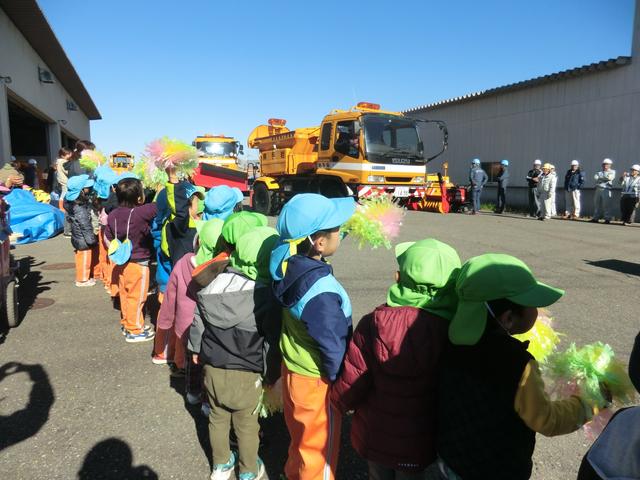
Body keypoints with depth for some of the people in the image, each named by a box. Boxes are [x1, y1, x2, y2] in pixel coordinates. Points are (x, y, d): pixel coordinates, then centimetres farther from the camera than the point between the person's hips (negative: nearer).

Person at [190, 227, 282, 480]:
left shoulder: (213, 285, -7)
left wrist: (196, 350, 21)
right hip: (246, 374, -4)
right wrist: (271, 374, 1)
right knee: (247, 424, 16)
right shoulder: (266, 297, -21)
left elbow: (197, 322, 5)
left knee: (217, 417, 23)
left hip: (212, 368, 4)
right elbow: (272, 343, -14)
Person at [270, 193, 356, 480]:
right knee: (320, 448, 18)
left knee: (301, 438, 32)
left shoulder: (289, 263, -13)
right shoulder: (321, 292, -34)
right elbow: (334, 348, -25)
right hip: (315, 381, -8)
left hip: (293, 368, 8)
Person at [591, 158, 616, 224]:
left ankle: (607, 219, -6)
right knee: (596, 204, 5)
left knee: (606, 205, -8)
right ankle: (596, 218, 12)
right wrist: (605, 178, -9)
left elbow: (610, 177, -11)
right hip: (598, 189, 5)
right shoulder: (599, 172, 20)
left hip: (607, 190, -5)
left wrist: (600, 178, -2)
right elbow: (595, 177, 2)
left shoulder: (612, 172, 7)